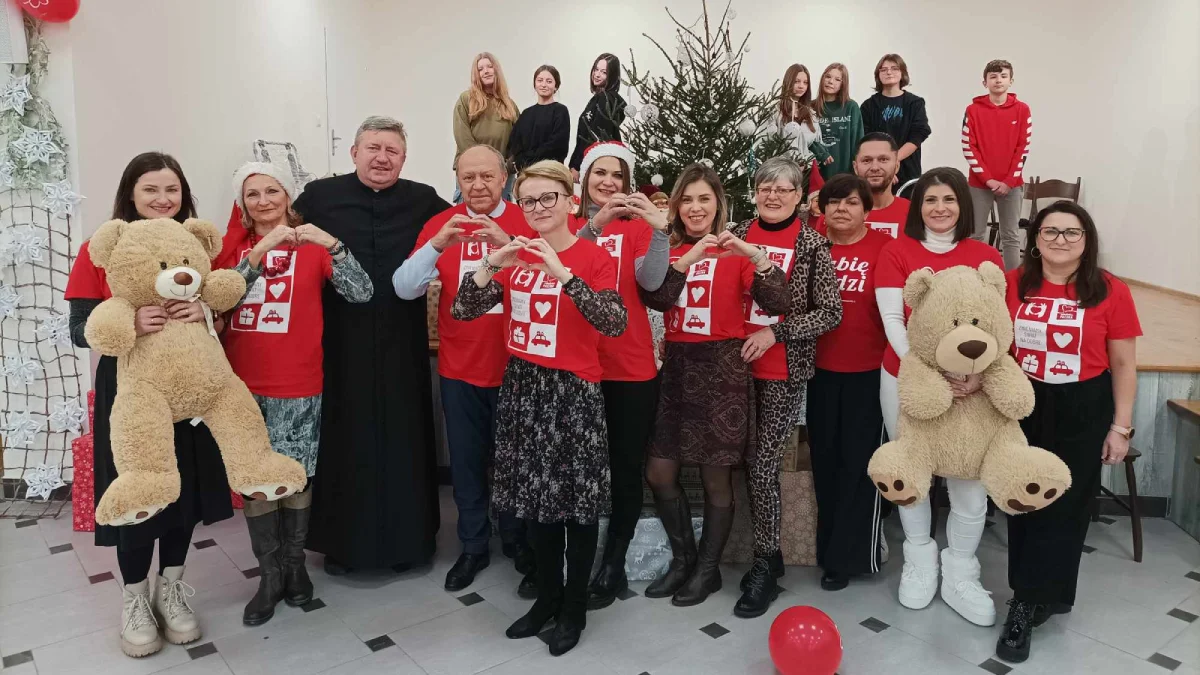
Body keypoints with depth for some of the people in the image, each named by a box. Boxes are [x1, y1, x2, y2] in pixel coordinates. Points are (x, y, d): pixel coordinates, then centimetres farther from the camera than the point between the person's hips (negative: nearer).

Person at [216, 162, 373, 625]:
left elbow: (362, 293, -12)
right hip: (242, 384, 2)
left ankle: (295, 564, 27)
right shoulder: (233, 245, 5)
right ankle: (270, 574, 22)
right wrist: (260, 251, -21)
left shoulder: (312, 245, -2)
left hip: (297, 386, -2)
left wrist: (333, 244, -24)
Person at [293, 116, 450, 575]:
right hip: (340, 342, 0)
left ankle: (409, 536, 25)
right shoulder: (319, 196, 2)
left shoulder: (424, 201, 4)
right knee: (344, 439, 9)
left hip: (402, 344, 1)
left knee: (403, 437, 9)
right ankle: (342, 540, 25)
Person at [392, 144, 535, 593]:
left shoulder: (527, 223, -6)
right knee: (466, 460, 13)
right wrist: (436, 245, -28)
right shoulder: (440, 225, -1)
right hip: (459, 368, 2)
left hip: (514, 365, -1)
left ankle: (517, 539, 34)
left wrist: (511, 244, -35)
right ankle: (473, 546, 30)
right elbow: (405, 288, -11)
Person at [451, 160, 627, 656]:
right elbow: (462, 311, 0)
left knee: (578, 499, 7)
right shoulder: (514, 256, 5)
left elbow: (615, 324, -25)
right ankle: (547, 595, 34)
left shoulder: (594, 258, -9)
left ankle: (575, 606, 26)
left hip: (573, 391, -5)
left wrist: (562, 272, -31)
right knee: (536, 495, 16)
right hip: (521, 387, 5)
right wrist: (490, 266, -16)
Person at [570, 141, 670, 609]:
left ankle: (612, 567, 20)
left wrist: (660, 230, -27)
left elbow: (651, 280, -12)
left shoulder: (635, 226, 3)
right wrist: (593, 226, -27)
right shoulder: (569, 224, 6)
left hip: (631, 365, 0)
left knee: (626, 468, 5)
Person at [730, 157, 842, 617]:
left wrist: (776, 331, -15)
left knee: (763, 467, -4)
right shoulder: (739, 235, 6)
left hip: (784, 371, -4)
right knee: (749, 462, 10)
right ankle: (769, 553, 28)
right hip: (740, 364, 4)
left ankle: (765, 567, 13)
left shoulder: (812, 244, -5)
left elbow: (830, 313, -6)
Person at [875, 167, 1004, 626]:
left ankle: (960, 576, 20)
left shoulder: (986, 257, 3)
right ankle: (920, 561, 31)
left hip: (968, 383, 0)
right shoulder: (897, 252, 0)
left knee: (970, 480, -1)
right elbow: (892, 320, -7)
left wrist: (980, 373, -20)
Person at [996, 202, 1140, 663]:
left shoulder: (1110, 291, -7)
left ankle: (1027, 603, 13)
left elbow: (1124, 365, -2)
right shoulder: (1012, 284, -2)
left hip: (1083, 411, -2)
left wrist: (1120, 426, -3)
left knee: (1063, 507, 2)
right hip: (1023, 406, 2)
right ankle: (1036, 596, 27)